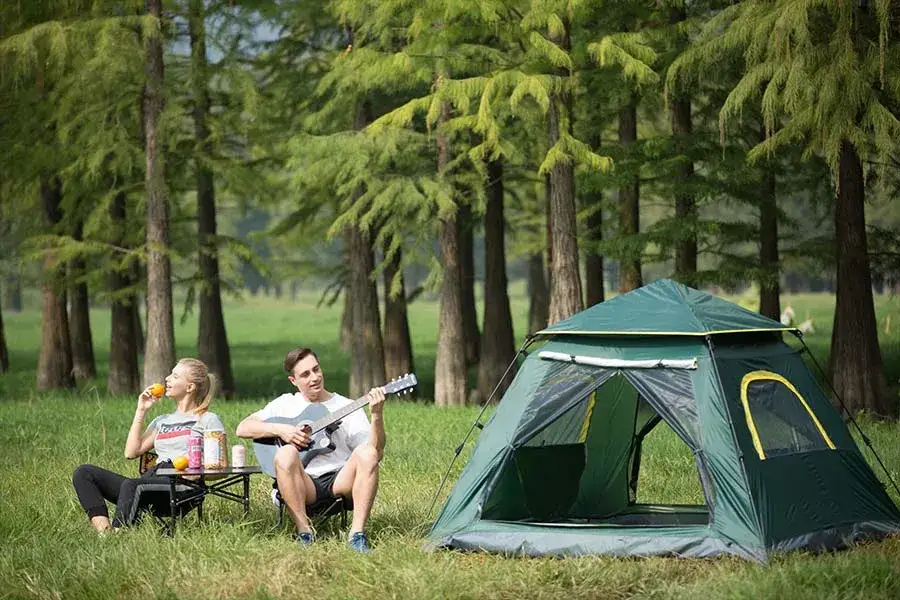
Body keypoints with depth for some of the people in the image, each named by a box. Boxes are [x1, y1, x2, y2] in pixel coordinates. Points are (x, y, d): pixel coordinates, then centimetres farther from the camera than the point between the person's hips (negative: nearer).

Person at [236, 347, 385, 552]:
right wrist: (280, 430, -6)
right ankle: (304, 531, -29)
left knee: (367, 454, -29)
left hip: (340, 481, 0)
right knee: (285, 454, -31)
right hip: (303, 485, 0)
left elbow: (377, 452, -1)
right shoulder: (285, 404, 14)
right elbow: (243, 428, 7)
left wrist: (377, 416, -17)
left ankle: (357, 533, -32)